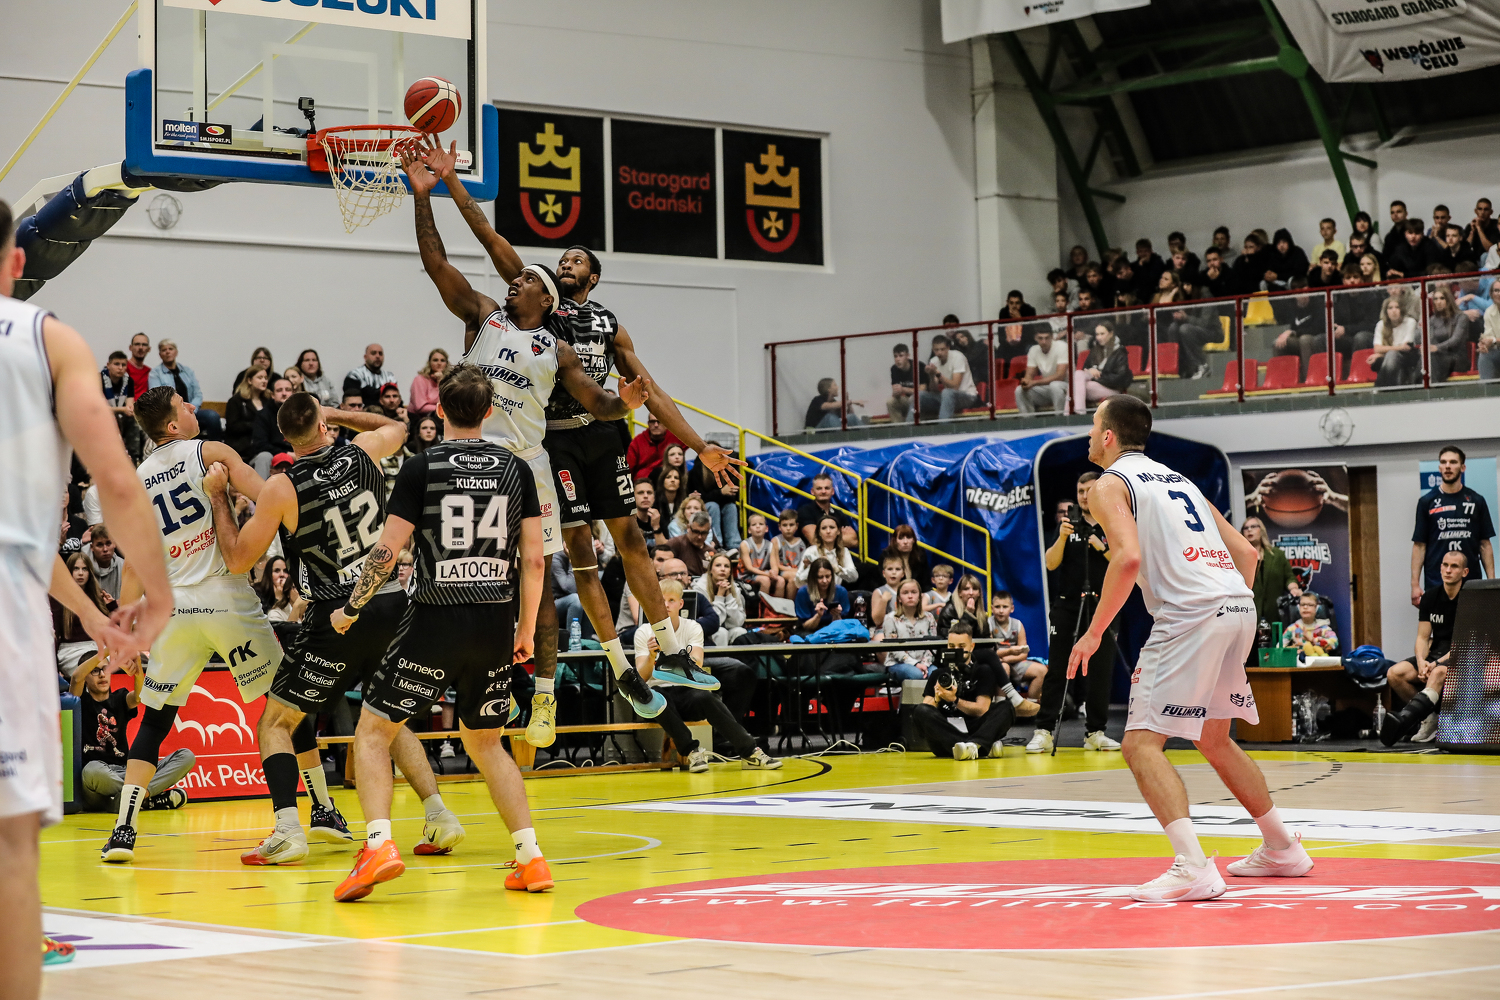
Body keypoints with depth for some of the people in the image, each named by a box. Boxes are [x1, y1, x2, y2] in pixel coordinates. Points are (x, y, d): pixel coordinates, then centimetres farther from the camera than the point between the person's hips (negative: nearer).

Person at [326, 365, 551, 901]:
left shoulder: (422, 468, -4)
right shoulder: (515, 467, 6)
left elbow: (387, 552, -7)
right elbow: (534, 559, 4)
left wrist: (349, 610, 6)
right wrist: (527, 628, 15)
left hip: (437, 620, -4)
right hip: (496, 622, 4)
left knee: (372, 732, 8)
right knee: (486, 742, 21)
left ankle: (378, 845, -12)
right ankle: (530, 857, 9)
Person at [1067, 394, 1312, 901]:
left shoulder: (1110, 484, 3)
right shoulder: (1178, 479, 27)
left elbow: (1129, 557, -15)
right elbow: (1245, 552, 23)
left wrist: (1094, 632, -8)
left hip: (1190, 614, -8)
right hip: (1238, 608, 8)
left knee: (1142, 743, -7)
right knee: (1214, 739, 26)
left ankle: (1193, 868, -21)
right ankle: (1282, 849, 33)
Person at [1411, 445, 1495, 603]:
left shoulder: (1476, 501, 8)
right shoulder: (1427, 502, 5)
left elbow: (1485, 544, 9)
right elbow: (1419, 545, 4)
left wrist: (1491, 582, 0)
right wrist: (1415, 585, -4)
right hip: (1436, 582, -1)